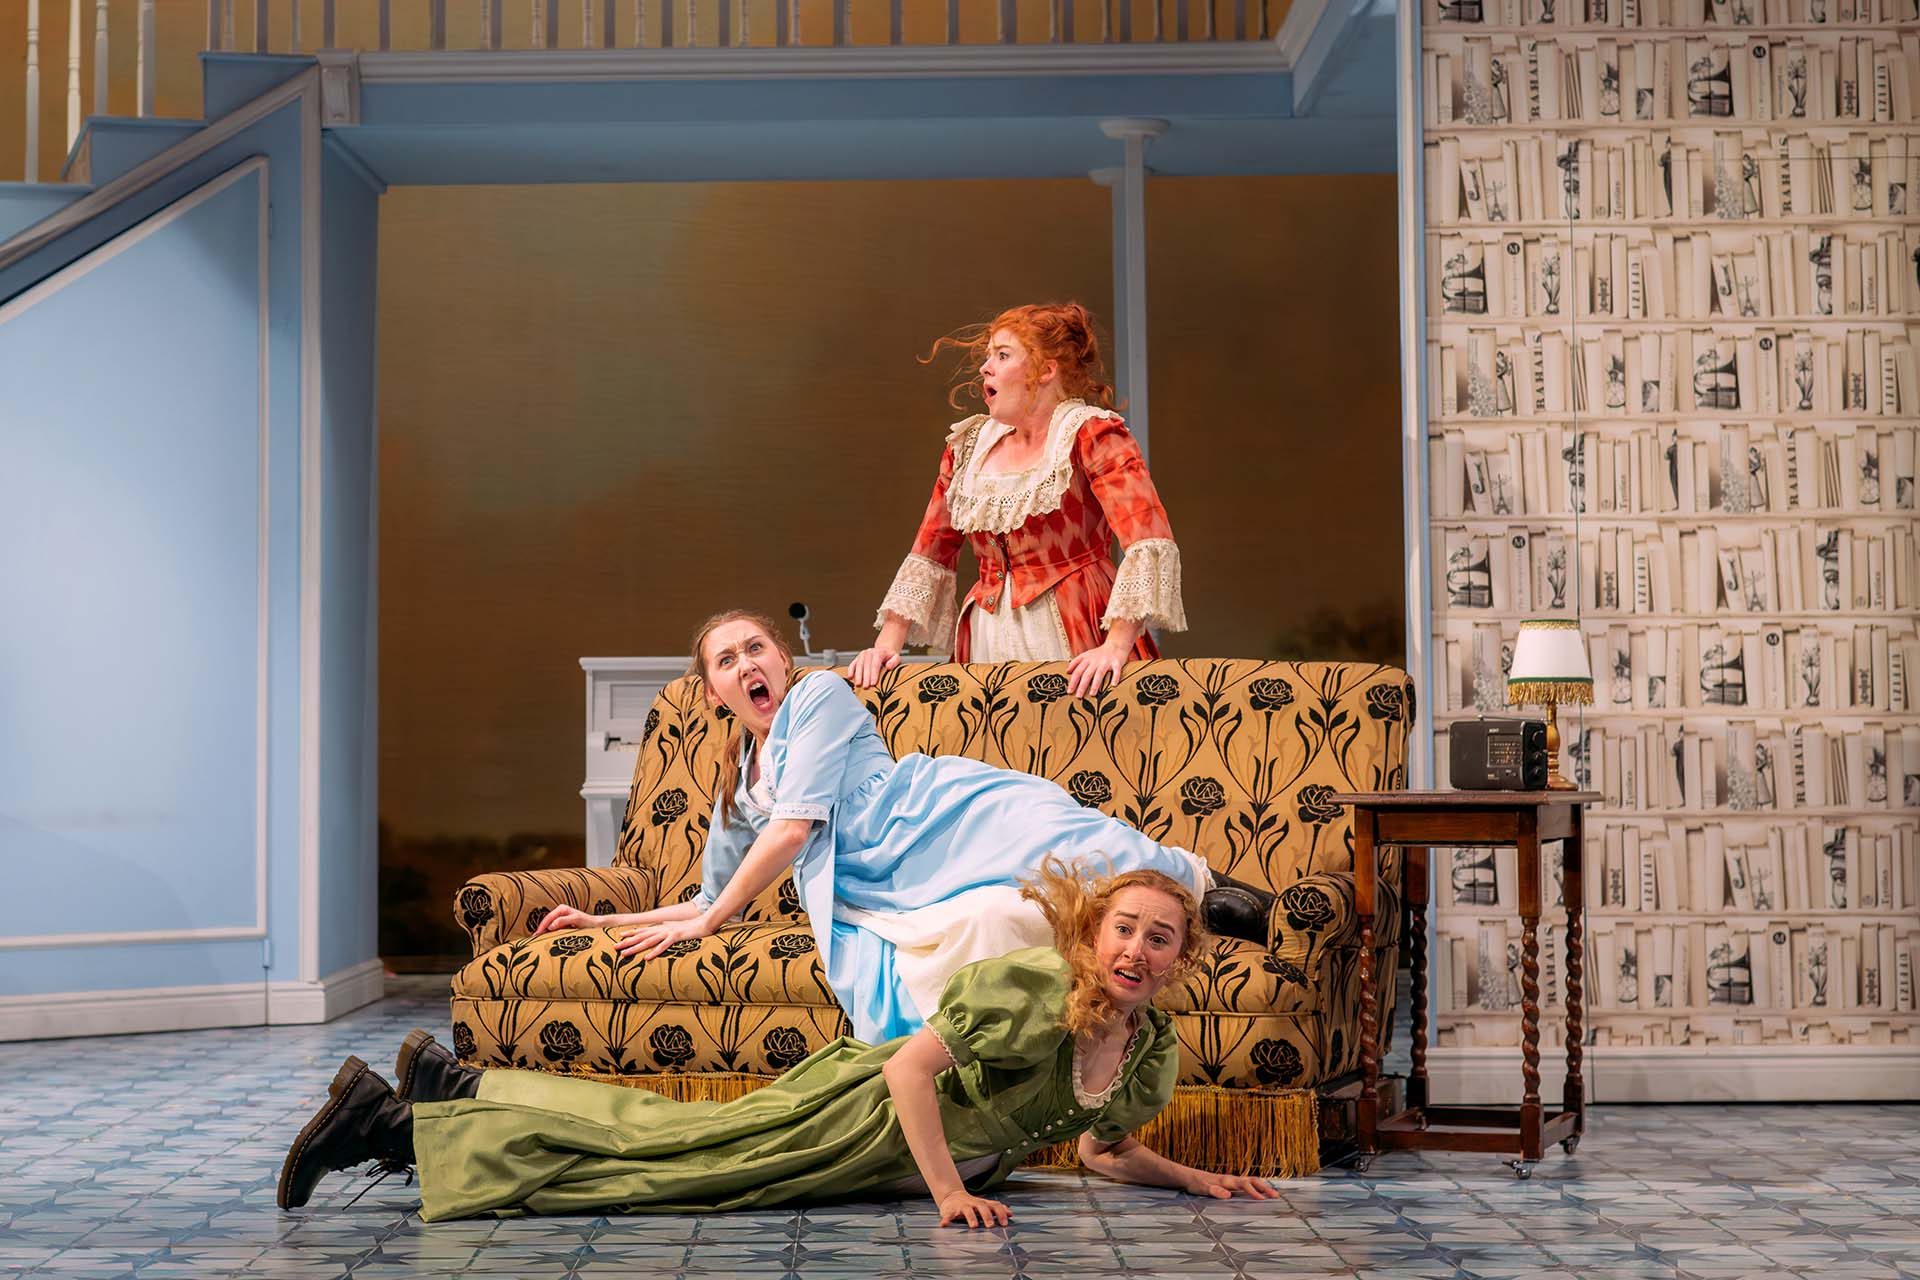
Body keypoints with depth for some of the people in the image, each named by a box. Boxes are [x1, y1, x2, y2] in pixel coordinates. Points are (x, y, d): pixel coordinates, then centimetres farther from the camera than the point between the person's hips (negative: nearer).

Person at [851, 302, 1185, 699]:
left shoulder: (1090, 433, -7)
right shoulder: (968, 443, 11)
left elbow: (1150, 543, -18)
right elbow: (928, 557, 15)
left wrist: (1116, 646, -27)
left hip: (1077, 648, -5)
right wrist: (887, 644, 3)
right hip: (988, 644, 5)